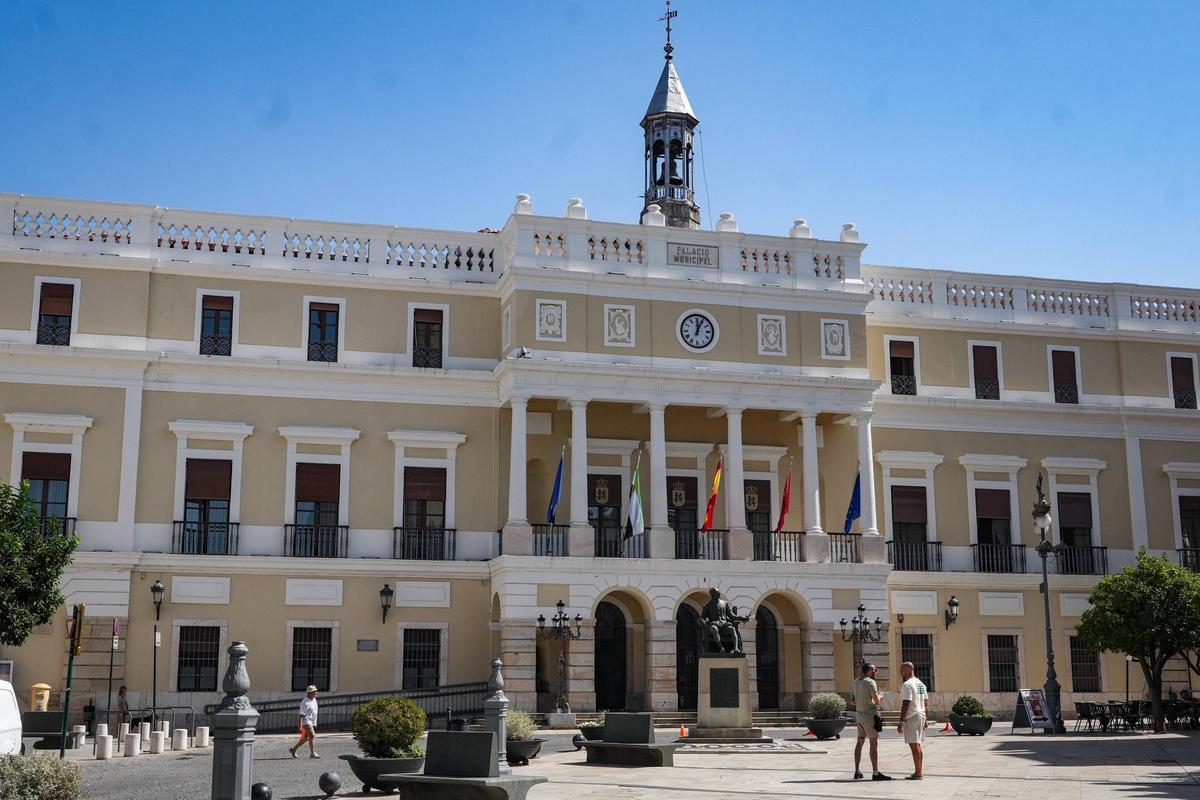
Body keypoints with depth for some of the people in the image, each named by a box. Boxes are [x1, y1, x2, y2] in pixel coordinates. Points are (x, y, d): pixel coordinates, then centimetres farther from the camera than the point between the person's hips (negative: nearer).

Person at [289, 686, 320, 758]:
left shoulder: (314, 699, 9)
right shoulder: (305, 702, -18)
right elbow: (301, 715, -19)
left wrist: (315, 723, 23)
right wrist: (300, 727, -22)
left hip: (312, 722, 9)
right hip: (306, 722, -9)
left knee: (305, 738, 13)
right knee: (312, 736, -16)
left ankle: (293, 749, 27)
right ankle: (312, 753, -15)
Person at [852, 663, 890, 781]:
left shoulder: (856, 681, 11)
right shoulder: (870, 682, -13)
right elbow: (877, 701, -18)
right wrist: (881, 695, 4)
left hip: (859, 714, 8)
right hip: (869, 714, -8)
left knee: (860, 742, 13)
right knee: (874, 743, -6)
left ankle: (857, 771, 17)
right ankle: (875, 773, -9)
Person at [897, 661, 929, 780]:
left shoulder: (907, 685, -16)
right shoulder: (921, 684, 14)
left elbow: (906, 705, -22)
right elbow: (926, 704, 17)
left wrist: (901, 722, -22)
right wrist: (926, 720, 23)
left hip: (911, 718, -10)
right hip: (921, 716, 10)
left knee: (914, 746, -7)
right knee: (918, 745, 16)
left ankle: (918, 773, -8)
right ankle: (921, 771, 21)